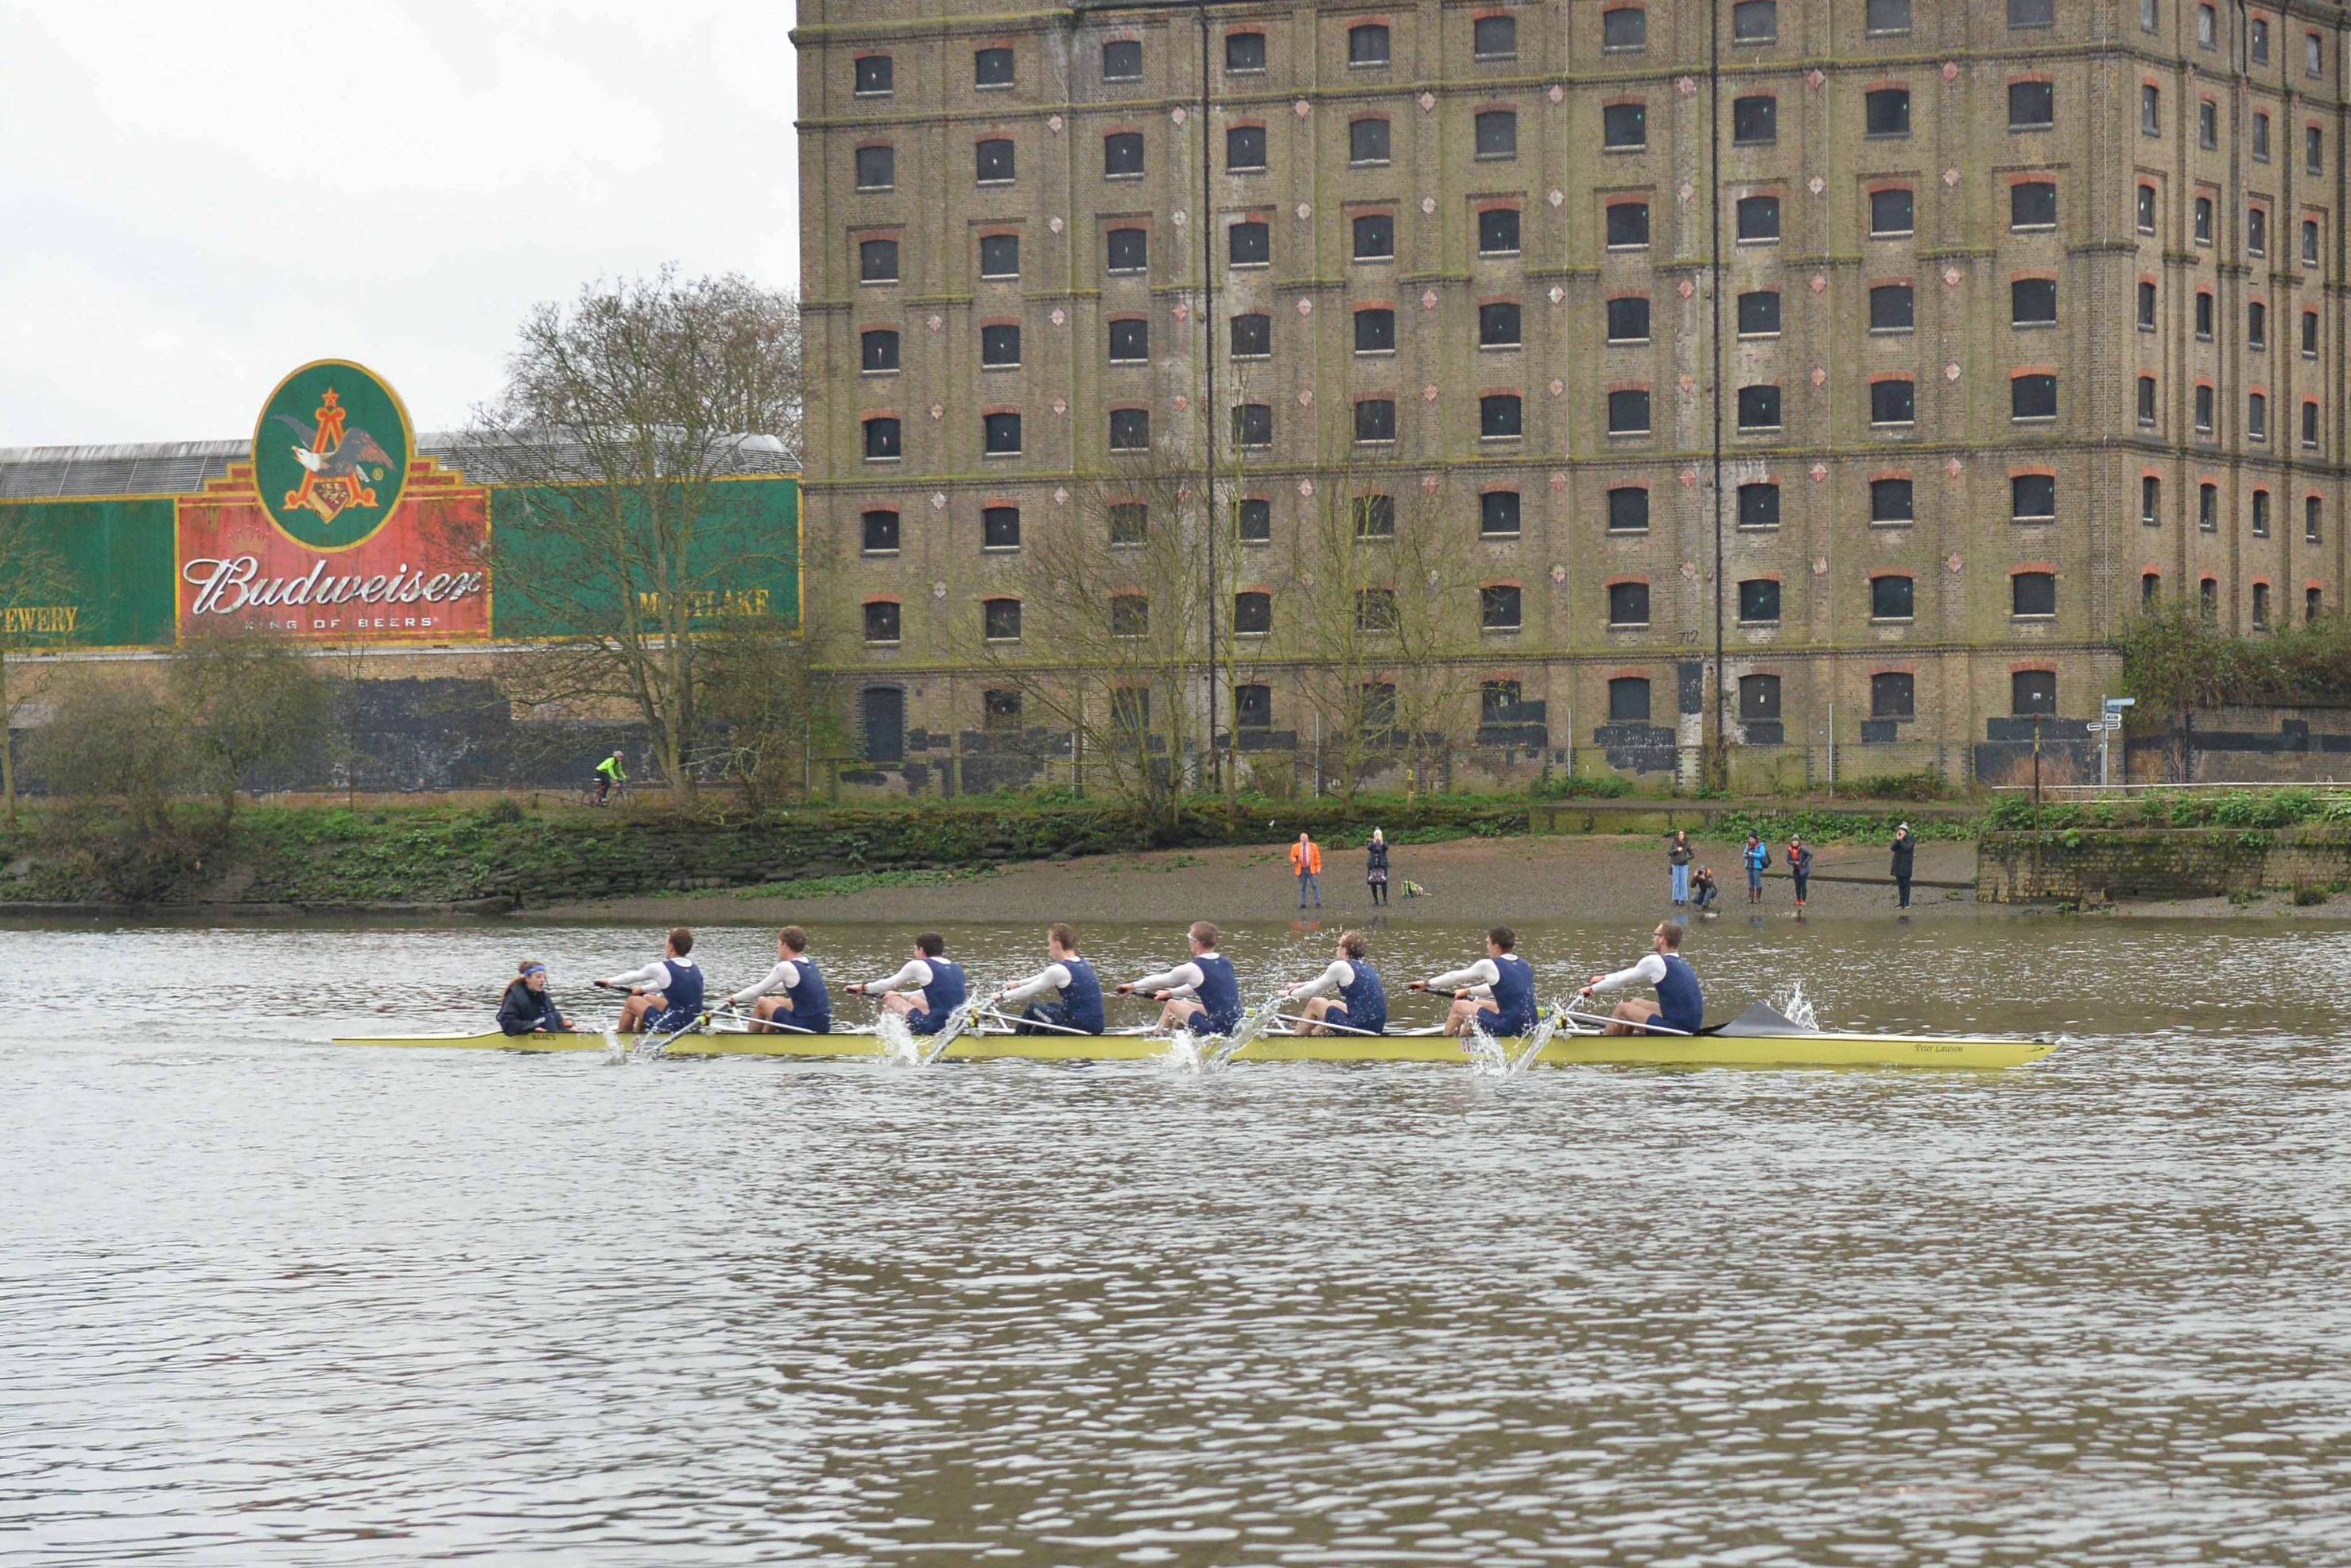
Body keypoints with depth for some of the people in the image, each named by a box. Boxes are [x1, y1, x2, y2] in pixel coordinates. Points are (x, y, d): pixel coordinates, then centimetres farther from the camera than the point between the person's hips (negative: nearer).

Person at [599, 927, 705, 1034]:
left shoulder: (660, 968, -14)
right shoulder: (695, 970, 6)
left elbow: (633, 976, 4)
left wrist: (610, 982, 23)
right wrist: (643, 989, 39)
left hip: (672, 1027, -7)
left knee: (632, 1001, 13)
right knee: (647, 998, 27)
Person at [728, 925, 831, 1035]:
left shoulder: (785, 967, -13)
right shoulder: (810, 964, 9)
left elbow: (758, 990, -5)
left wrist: (734, 998, 13)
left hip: (806, 1029, -8)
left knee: (761, 1002, 10)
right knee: (777, 1000, 30)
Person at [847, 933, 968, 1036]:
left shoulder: (919, 966, -5)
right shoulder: (957, 969, 13)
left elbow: (889, 984, 8)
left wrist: (863, 987, 26)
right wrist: (902, 995, 41)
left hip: (935, 1027, -7)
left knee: (890, 999, 13)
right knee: (914, 1000, 31)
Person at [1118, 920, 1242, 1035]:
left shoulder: (1192, 969, -13)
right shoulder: (1226, 963, 9)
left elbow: (1160, 980, 3)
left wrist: (1133, 986, 20)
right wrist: (1170, 993, 36)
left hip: (1215, 1028, -7)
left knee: (1171, 1005, 11)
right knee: (1184, 1004, 26)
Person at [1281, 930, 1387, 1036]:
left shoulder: (1341, 966, -10)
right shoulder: (1364, 967, 15)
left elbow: (1312, 990, 0)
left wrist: (1290, 993, 17)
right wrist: (1301, 986, 33)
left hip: (1358, 1028, -8)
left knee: (1315, 1003, 10)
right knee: (1333, 1004, 30)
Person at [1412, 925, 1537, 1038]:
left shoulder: (1489, 966, -11)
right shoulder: (1525, 966, 10)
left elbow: (1456, 977, 2)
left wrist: (1427, 983, 16)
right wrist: (1469, 991, 40)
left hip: (1507, 1027, -7)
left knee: (1458, 1006, 12)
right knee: (1477, 1004, 29)